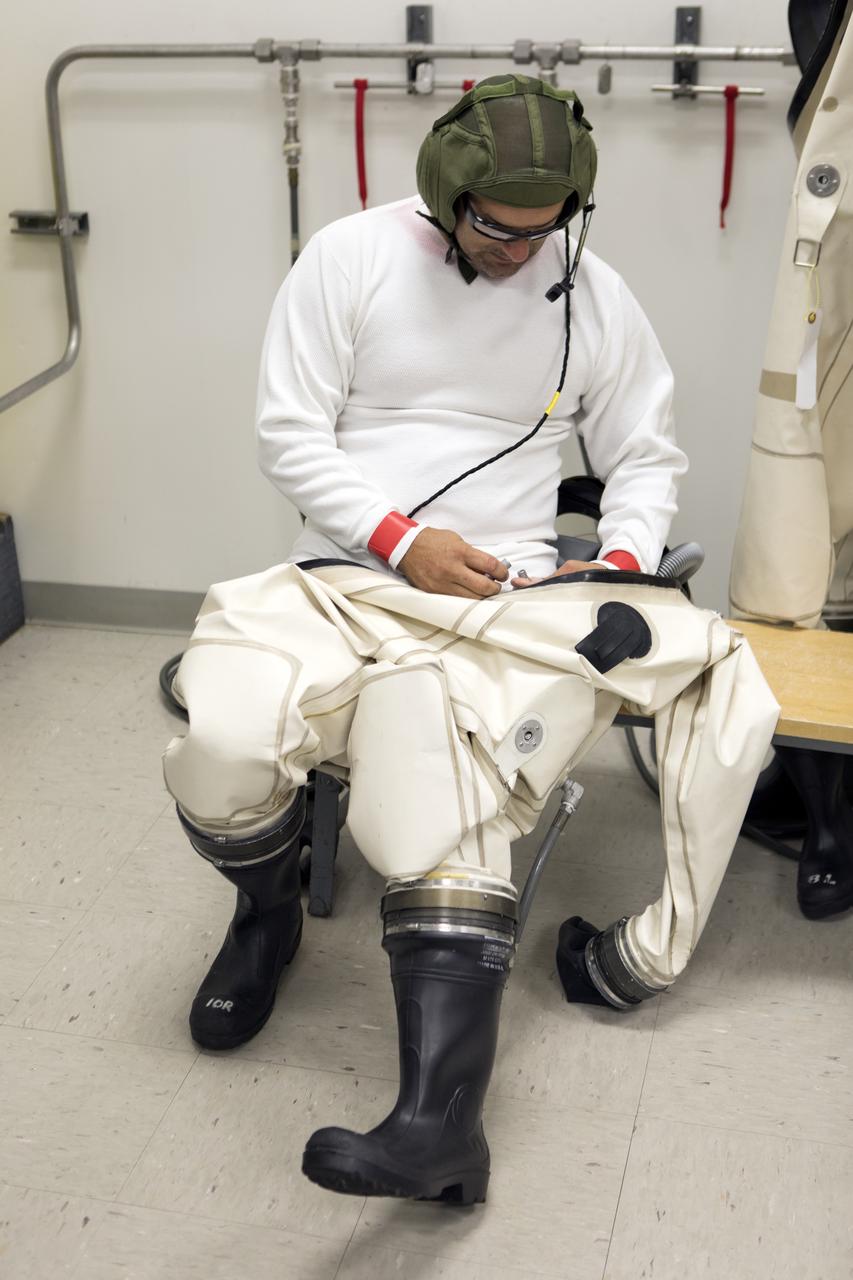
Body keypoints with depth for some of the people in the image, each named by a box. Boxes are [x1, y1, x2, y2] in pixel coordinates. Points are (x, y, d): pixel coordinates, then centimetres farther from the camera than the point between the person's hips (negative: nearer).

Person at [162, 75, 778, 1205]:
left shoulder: (595, 297, 8)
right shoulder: (350, 257, 2)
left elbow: (646, 457, 17)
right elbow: (289, 434, 0)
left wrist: (623, 563, -4)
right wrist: (400, 539, -13)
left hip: (511, 594, 0)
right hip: (348, 578, 1)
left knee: (443, 824, -29)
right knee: (221, 756, -28)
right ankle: (268, 909, 8)